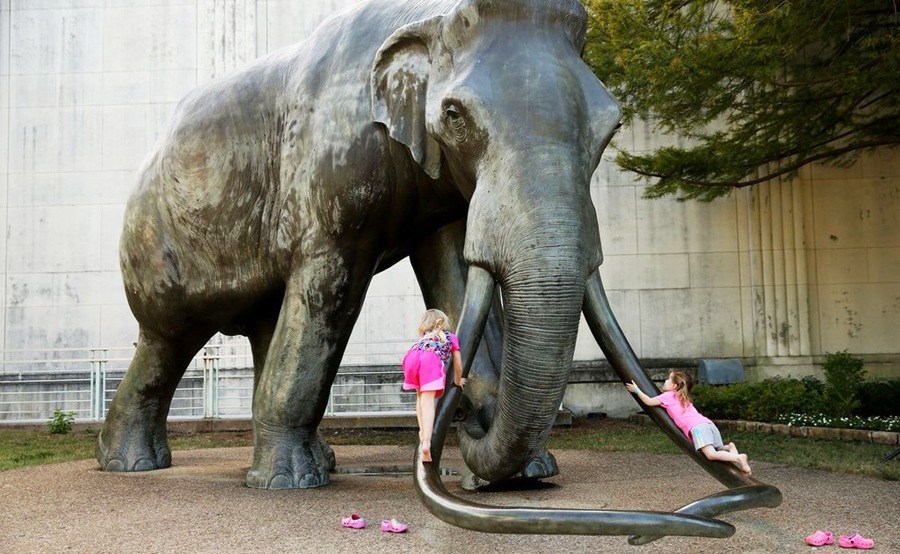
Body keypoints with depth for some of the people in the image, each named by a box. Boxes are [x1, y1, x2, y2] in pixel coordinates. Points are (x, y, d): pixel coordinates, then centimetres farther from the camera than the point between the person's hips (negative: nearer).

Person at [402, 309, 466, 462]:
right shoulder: (451, 337, 35)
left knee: (421, 396, 22)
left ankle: (423, 434, 10)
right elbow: (458, 365, 39)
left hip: (411, 356, 3)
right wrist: (458, 381, 57)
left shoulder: (425, 338, 43)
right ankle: (426, 442, -25)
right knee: (428, 400, -10)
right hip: (431, 358, -3)